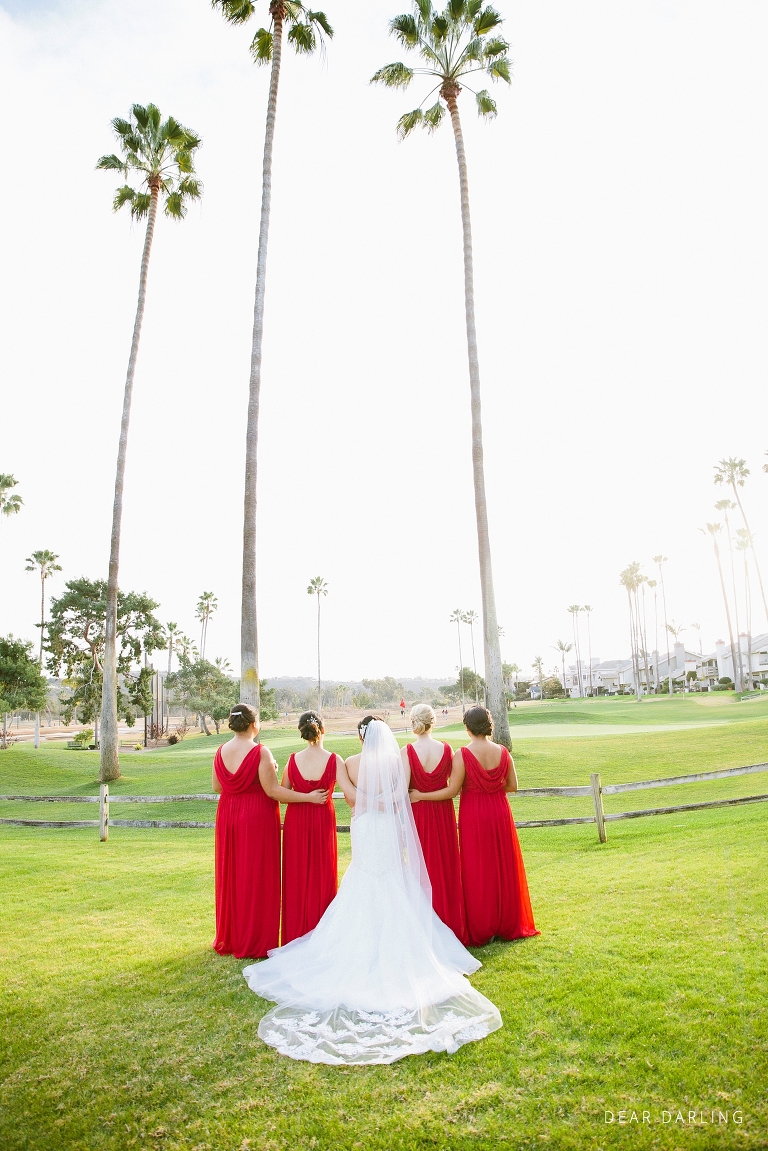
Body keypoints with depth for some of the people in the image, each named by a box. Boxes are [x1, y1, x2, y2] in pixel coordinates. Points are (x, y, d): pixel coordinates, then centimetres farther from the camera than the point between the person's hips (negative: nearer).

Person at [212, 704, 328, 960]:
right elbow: (272, 790, -19)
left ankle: (229, 938, 28)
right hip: (257, 818, -6)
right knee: (257, 878, 5)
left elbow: (216, 787, 8)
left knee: (231, 876, 16)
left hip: (228, 817, 6)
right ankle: (256, 941, 13)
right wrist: (309, 797, -15)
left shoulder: (221, 752, 0)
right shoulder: (261, 752, -18)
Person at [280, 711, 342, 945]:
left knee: (296, 878, 14)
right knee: (322, 877, 12)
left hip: (296, 821, 2)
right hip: (323, 820, -1)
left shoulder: (293, 759, -8)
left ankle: (295, 936, 24)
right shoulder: (334, 760, -14)